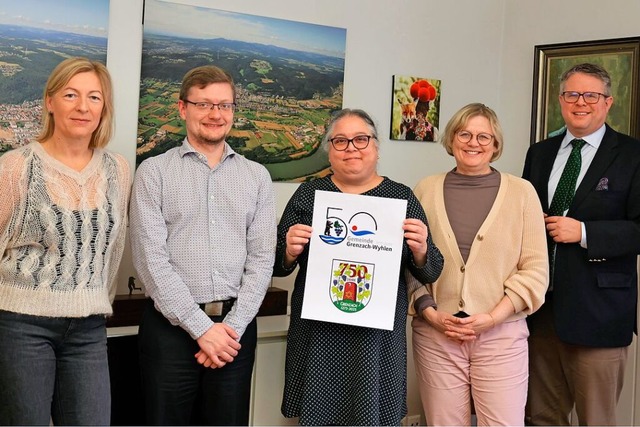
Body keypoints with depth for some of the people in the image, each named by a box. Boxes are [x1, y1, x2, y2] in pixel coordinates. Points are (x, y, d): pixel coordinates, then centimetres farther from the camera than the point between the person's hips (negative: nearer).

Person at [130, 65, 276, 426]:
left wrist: (232, 326, -8)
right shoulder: (154, 172, 1)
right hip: (170, 325, -2)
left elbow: (262, 259, 3)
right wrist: (201, 327, -11)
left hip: (235, 325, 2)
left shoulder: (256, 176, 8)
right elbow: (151, 259, -7)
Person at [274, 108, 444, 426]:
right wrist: (290, 252, -12)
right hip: (318, 335, 1)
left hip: (378, 337, 0)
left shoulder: (401, 197, 4)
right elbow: (278, 266, 8)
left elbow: (430, 273, 5)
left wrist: (421, 251, -16)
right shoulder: (307, 195, 5)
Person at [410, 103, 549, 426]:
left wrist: (493, 317, -9)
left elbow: (535, 269, 0)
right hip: (436, 335, 1)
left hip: (502, 335, 0)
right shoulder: (426, 190, 6)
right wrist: (431, 314, -6)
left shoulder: (521, 192, 4)